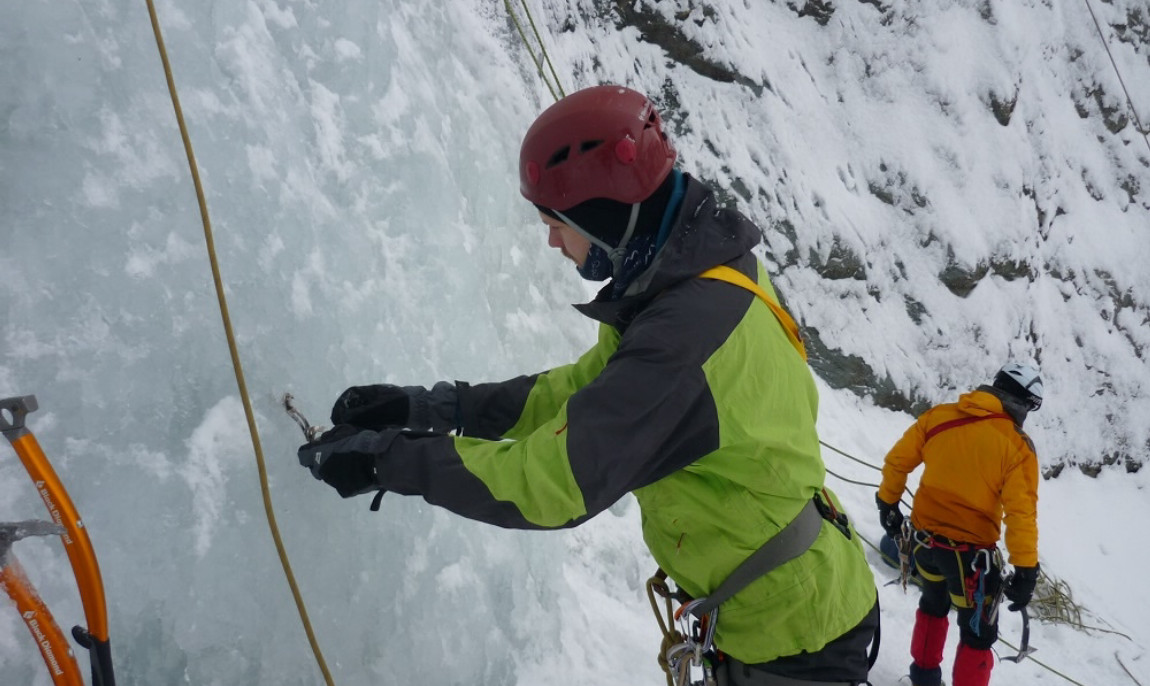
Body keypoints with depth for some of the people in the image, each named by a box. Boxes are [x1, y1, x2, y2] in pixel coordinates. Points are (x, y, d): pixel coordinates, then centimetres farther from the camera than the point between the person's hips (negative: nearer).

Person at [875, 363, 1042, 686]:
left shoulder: (938, 416, -3)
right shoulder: (1017, 445, -15)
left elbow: (896, 461, 4)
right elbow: (1021, 512, -19)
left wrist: (888, 503, 19)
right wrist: (1025, 569, -15)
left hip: (925, 537, 6)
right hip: (970, 550, -6)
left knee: (934, 605, 31)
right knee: (979, 634, 12)